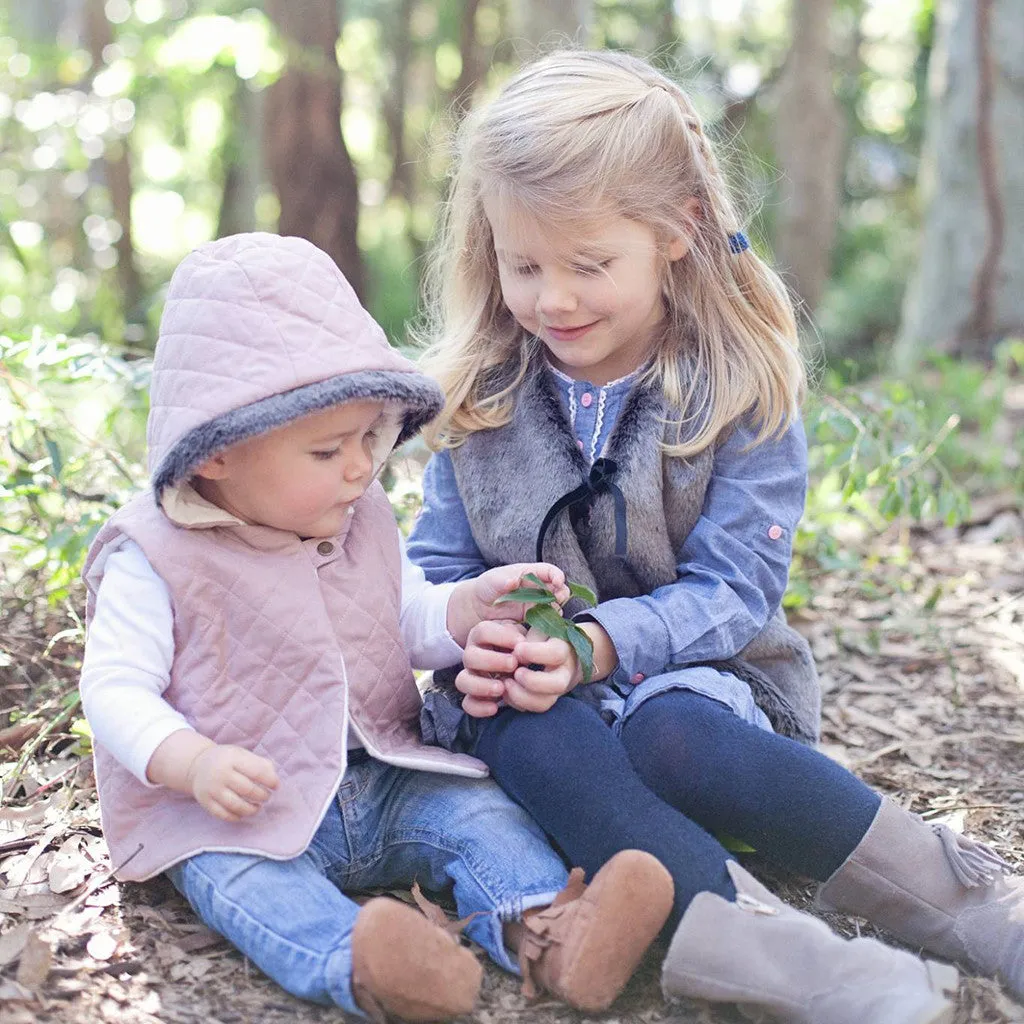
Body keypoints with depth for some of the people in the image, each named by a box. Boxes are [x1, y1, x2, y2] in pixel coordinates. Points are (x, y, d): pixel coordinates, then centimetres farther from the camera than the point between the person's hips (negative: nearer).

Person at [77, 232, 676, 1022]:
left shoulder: (362, 524, 8)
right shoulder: (156, 559, -10)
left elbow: (414, 625, 15)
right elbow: (115, 687, -14)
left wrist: (475, 604, -8)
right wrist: (194, 763, -32)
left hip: (381, 782, 6)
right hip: (237, 808, -5)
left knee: (476, 809, -16)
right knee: (243, 878, -34)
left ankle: (543, 932, -37)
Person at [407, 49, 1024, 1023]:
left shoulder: (743, 387, -6)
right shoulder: (480, 393, 3)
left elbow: (732, 587, -11)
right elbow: (438, 565, 5)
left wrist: (603, 643, -28)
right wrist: (469, 640, -18)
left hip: (693, 674, -2)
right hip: (529, 695, 3)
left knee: (670, 739, -36)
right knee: (542, 746, -33)